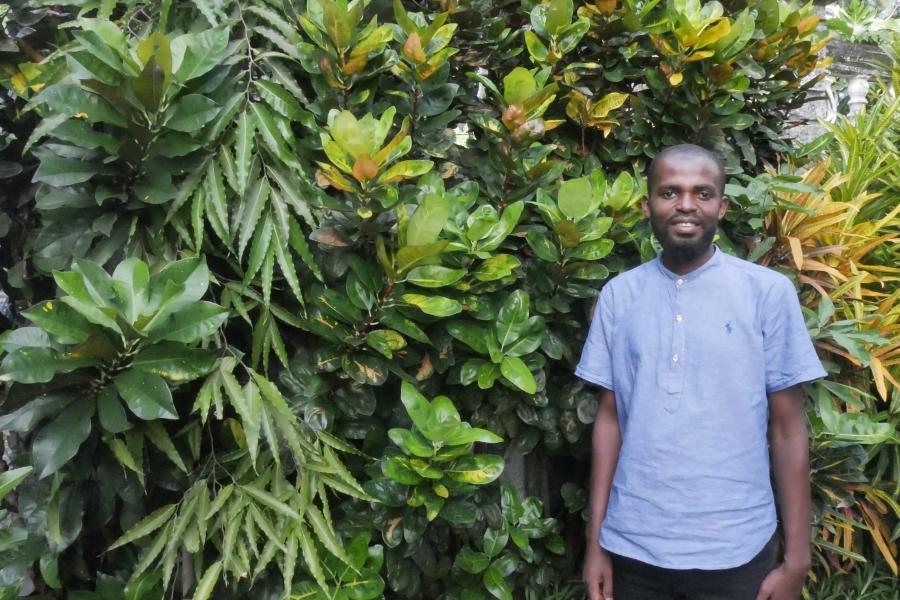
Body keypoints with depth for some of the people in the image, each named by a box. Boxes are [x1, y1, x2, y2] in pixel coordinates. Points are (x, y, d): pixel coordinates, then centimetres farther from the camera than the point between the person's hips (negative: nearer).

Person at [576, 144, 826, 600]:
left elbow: (787, 427, -3)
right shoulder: (618, 295, 1)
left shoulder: (769, 292, -5)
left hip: (734, 551, -2)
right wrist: (595, 539, 3)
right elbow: (610, 417, 4)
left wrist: (796, 560, -3)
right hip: (632, 547, 2)